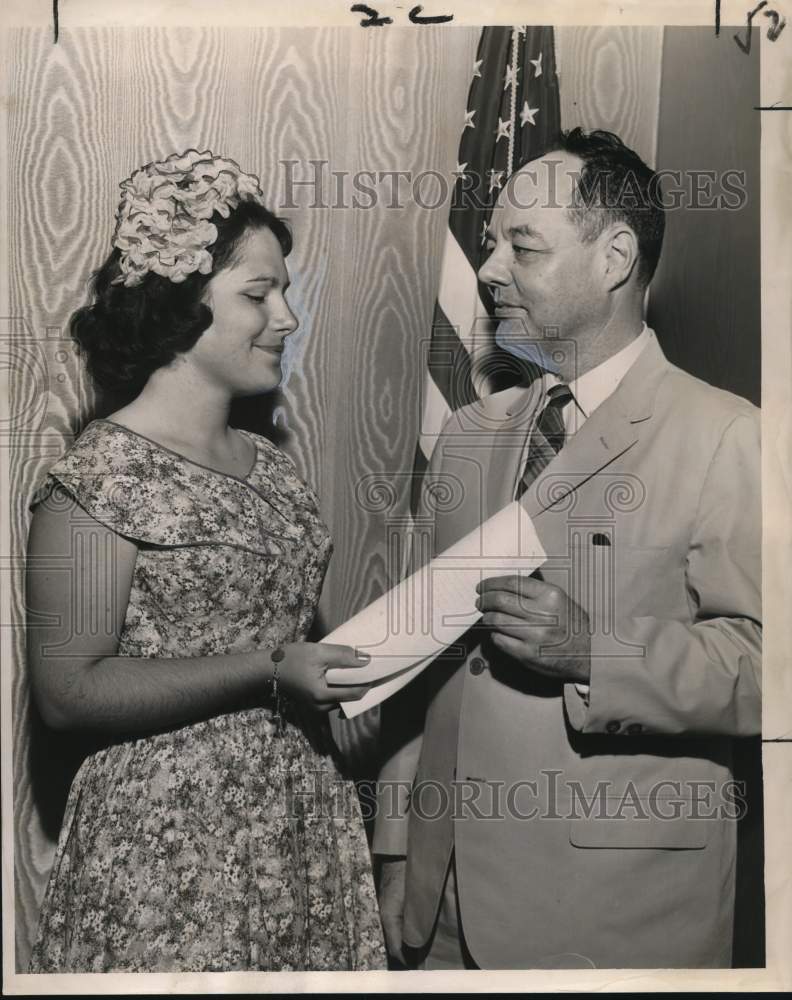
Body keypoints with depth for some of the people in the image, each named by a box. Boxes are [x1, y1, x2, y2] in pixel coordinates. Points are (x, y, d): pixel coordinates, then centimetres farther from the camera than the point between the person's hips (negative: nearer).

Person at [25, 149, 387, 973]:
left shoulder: (270, 465, 7)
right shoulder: (101, 477, -14)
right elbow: (66, 690, -17)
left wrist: (377, 643, 3)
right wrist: (269, 672, -23)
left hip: (304, 825, 7)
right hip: (171, 850, -6)